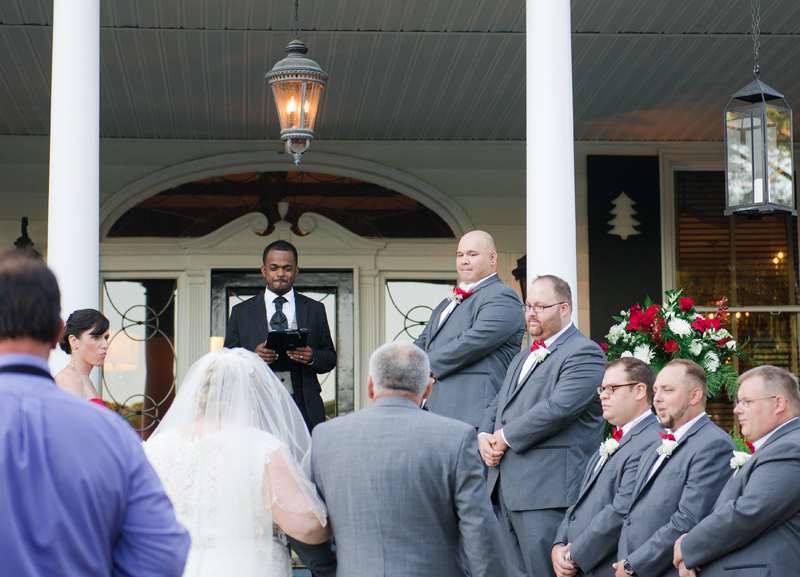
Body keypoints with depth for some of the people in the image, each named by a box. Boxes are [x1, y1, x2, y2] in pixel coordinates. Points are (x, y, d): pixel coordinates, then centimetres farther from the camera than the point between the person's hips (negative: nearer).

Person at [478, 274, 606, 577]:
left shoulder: (584, 353, -7)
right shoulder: (523, 359, 25)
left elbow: (559, 408, -20)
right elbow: (497, 404, 26)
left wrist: (506, 437, -12)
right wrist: (484, 436, 3)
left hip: (548, 491, -9)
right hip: (506, 489, 9)